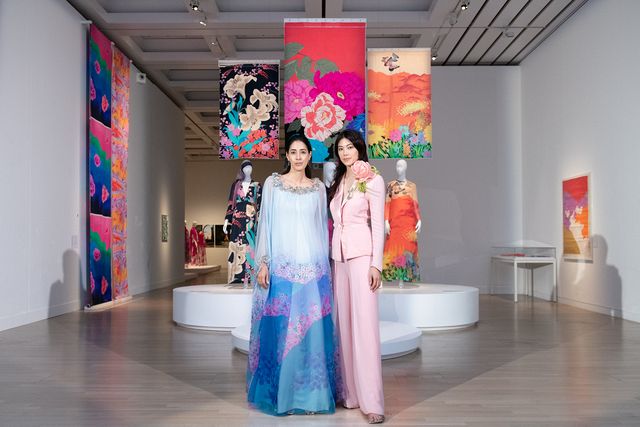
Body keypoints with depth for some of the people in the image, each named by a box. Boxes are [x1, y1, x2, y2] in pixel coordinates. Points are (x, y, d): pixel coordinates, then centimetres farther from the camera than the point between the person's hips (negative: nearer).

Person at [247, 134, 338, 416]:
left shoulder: (319, 188, 11)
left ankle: (311, 393, 15)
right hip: (281, 266, -2)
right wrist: (263, 263, -5)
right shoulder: (273, 183, 5)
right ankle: (280, 393, 14)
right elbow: (265, 224, 2)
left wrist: (325, 265, 9)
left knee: (312, 329, 2)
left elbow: (322, 228, 13)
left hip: (312, 268, 2)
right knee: (280, 329, 0)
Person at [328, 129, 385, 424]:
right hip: (339, 256, 7)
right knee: (344, 324, 7)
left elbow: (378, 224, -7)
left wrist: (376, 264, -14)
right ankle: (350, 393, 16)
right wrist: (331, 257, 13)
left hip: (362, 255, -6)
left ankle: (372, 402, -8)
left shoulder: (373, 180, -2)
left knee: (364, 325, -10)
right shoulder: (338, 181, 16)